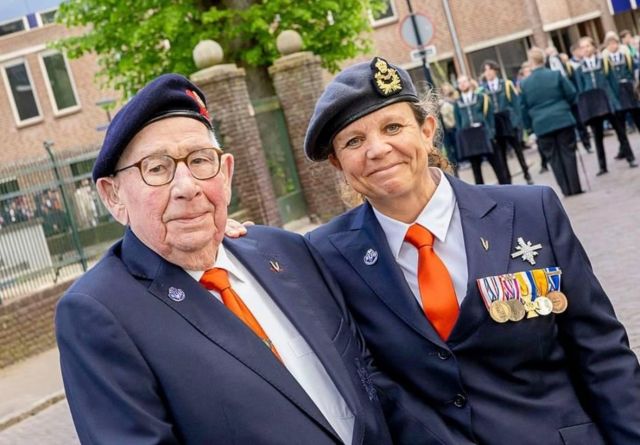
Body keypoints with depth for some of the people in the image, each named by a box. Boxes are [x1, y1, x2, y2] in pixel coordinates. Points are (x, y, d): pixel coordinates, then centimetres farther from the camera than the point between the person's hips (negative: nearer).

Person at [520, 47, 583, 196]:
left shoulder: (525, 83, -2)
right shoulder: (556, 75, -4)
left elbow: (524, 107, 3)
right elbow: (571, 94, 1)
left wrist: (529, 125, 16)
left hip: (542, 124, 0)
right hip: (562, 119, 0)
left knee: (554, 158, 7)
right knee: (568, 153, 5)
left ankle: (566, 189, 7)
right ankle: (575, 187, 3)